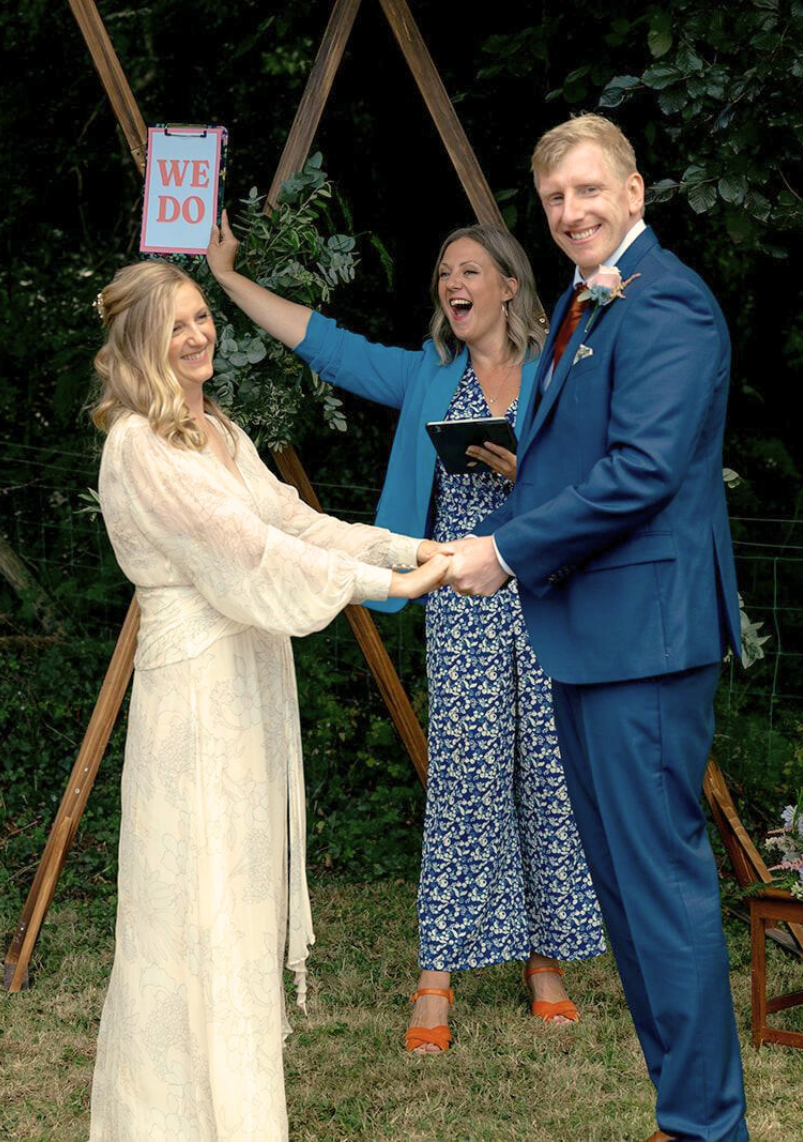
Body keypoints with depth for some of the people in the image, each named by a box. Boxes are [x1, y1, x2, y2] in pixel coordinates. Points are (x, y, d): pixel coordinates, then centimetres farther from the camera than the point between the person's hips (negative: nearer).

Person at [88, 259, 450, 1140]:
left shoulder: (220, 432, 14)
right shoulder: (138, 446, -15)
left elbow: (290, 520, 10)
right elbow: (246, 552, -20)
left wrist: (407, 548, -3)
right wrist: (386, 586, -20)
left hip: (253, 680, 9)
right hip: (196, 686, -9)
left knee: (248, 883, 14)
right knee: (200, 895, -3)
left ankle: (239, 1061, 25)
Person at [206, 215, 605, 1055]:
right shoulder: (428, 378, 14)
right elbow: (323, 341, 12)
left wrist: (524, 471, -16)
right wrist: (228, 276, 10)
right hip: (462, 599, 1)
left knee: (546, 768, 1)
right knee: (464, 771, -5)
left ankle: (546, 957, 13)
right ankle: (438, 975, -2)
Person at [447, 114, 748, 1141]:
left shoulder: (664, 305, -14)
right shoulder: (583, 303, 18)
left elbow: (642, 471, -22)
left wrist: (507, 550, -17)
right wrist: (510, 535, 4)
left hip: (644, 630, -11)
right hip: (585, 632, 11)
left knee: (662, 875, -6)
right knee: (619, 871, 17)